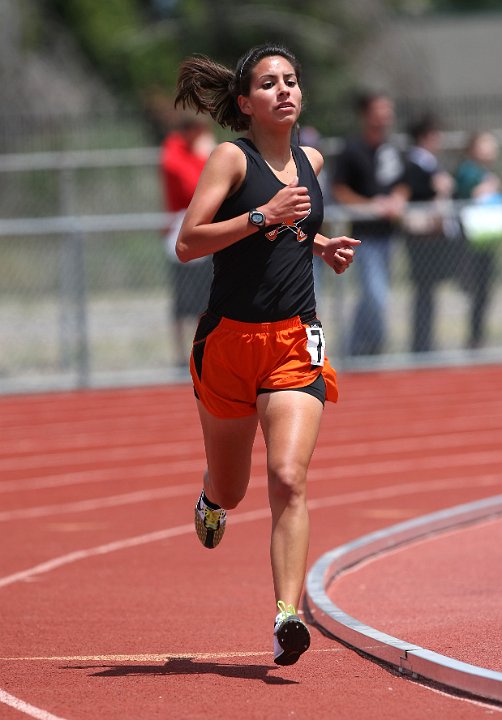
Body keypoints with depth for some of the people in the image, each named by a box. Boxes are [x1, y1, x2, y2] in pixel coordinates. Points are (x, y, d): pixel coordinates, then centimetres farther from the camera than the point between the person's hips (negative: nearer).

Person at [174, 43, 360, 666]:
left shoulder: (310, 161, 11)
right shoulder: (233, 159, -7)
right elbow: (187, 244, -16)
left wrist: (323, 246, 12)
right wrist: (263, 217, -23)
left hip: (295, 341, 2)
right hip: (230, 338, -2)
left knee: (289, 479, -18)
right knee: (229, 490, 15)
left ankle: (288, 617, -25)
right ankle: (211, 502, 54)